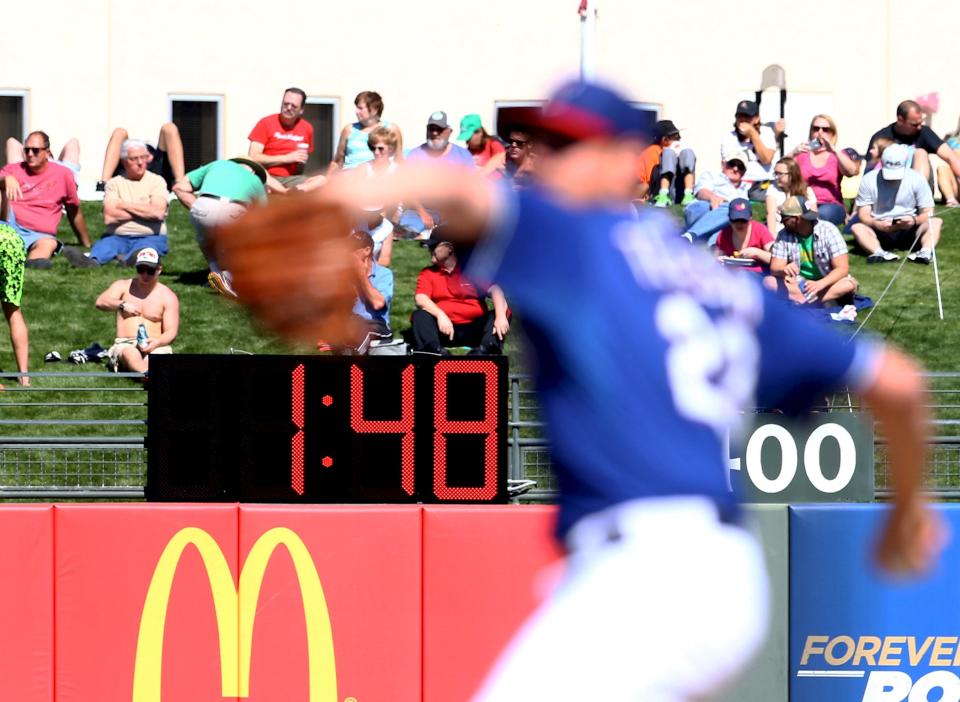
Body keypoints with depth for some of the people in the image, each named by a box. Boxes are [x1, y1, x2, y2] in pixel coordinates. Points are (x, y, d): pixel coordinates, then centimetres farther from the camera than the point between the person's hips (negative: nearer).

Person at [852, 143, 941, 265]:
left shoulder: (917, 179, -4)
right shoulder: (868, 180, -4)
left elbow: (927, 213, -3)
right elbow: (863, 215, -7)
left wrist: (914, 221, -26)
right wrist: (877, 224, -29)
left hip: (909, 230, 0)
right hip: (880, 232, 0)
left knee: (936, 222, -25)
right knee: (857, 227, -30)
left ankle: (926, 251, -52)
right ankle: (879, 253, -56)